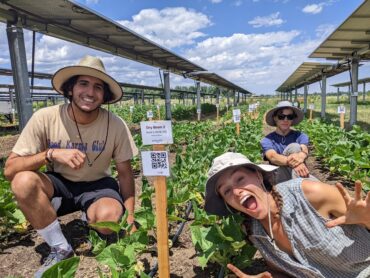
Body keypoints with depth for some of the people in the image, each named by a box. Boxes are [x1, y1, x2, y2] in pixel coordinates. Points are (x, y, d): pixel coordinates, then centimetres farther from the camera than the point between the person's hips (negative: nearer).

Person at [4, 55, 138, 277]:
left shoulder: (116, 125, -17)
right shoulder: (45, 118, -17)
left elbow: (125, 172, -6)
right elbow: (10, 170, -17)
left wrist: (130, 219, -12)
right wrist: (51, 153, -34)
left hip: (97, 186, -1)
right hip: (60, 184, 1)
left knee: (110, 217, -33)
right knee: (23, 181, -30)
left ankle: (90, 221, 8)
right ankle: (61, 249, -8)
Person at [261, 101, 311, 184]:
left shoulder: (300, 136, 6)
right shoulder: (267, 140, 0)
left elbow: (304, 151, -17)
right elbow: (273, 157, -21)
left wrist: (300, 157, -44)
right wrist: (293, 163, -43)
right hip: (279, 179, -2)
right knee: (294, 147, -24)